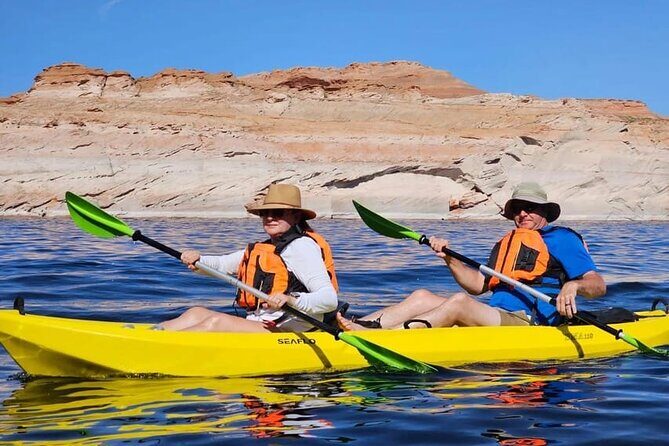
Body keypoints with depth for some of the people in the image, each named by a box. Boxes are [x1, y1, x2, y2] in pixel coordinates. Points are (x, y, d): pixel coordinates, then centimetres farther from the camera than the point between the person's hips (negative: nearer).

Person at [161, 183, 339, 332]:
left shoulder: (302, 247, -7)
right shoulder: (265, 248, 23)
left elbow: (330, 300, -18)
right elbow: (222, 264, 22)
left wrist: (291, 300, -36)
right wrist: (197, 260, 0)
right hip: (256, 327, 10)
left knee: (217, 322, -24)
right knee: (198, 313, -2)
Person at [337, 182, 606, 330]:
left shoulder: (562, 239, 7)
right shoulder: (505, 244, 29)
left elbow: (598, 285, -3)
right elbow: (478, 285, 20)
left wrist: (572, 285, -26)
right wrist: (449, 259, 6)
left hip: (531, 325, -8)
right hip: (495, 318, 8)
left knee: (459, 301, -31)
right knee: (422, 296, -5)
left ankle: (373, 336, -44)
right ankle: (360, 325, -26)